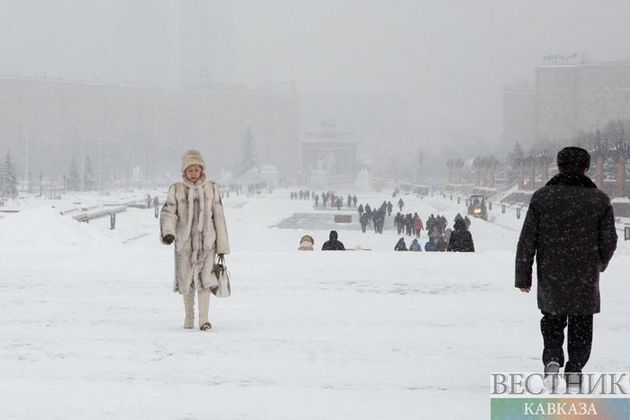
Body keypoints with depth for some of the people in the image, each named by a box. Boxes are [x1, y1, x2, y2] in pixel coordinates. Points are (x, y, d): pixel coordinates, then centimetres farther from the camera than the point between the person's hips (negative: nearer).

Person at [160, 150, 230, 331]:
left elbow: (218, 217, 8)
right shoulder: (176, 190, 3)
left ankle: (203, 319, -9)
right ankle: (189, 318, 23)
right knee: (186, 281, 7)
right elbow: (168, 212, -4)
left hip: (207, 242, -1)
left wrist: (222, 245, 7)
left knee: (204, 279, -12)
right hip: (184, 242, 1)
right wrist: (168, 232, -25)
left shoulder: (211, 189, 5)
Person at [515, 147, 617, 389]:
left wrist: (523, 277, 4)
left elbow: (527, 241, -3)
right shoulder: (600, 200, -2)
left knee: (552, 319, 19)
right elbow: (608, 241, 1)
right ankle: (575, 369, 6)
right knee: (581, 324, 12)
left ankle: (552, 358, 0)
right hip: (585, 278, -1)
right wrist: (600, 264, 22)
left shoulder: (541, 198, -2)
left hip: (550, 277, 1)